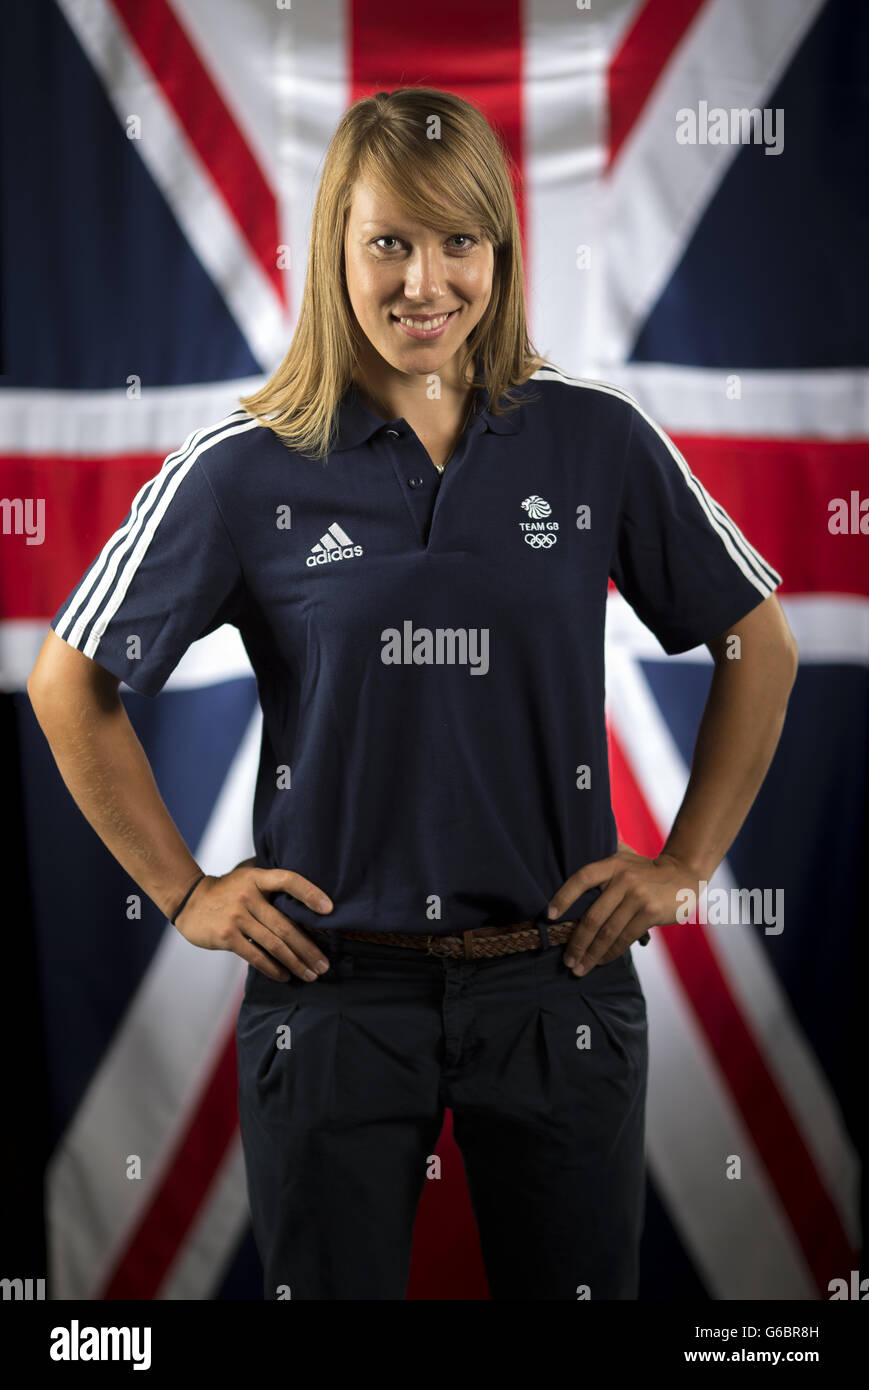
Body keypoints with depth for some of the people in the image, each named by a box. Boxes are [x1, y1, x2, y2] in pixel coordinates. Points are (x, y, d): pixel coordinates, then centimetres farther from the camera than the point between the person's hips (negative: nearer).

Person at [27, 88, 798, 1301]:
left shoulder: (599, 442, -1)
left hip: (556, 986, 1)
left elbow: (758, 644, 10)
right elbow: (69, 681, 5)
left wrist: (683, 867, 4)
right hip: (330, 988, -1)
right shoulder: (247, 471, -4)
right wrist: (186, 894, 1)